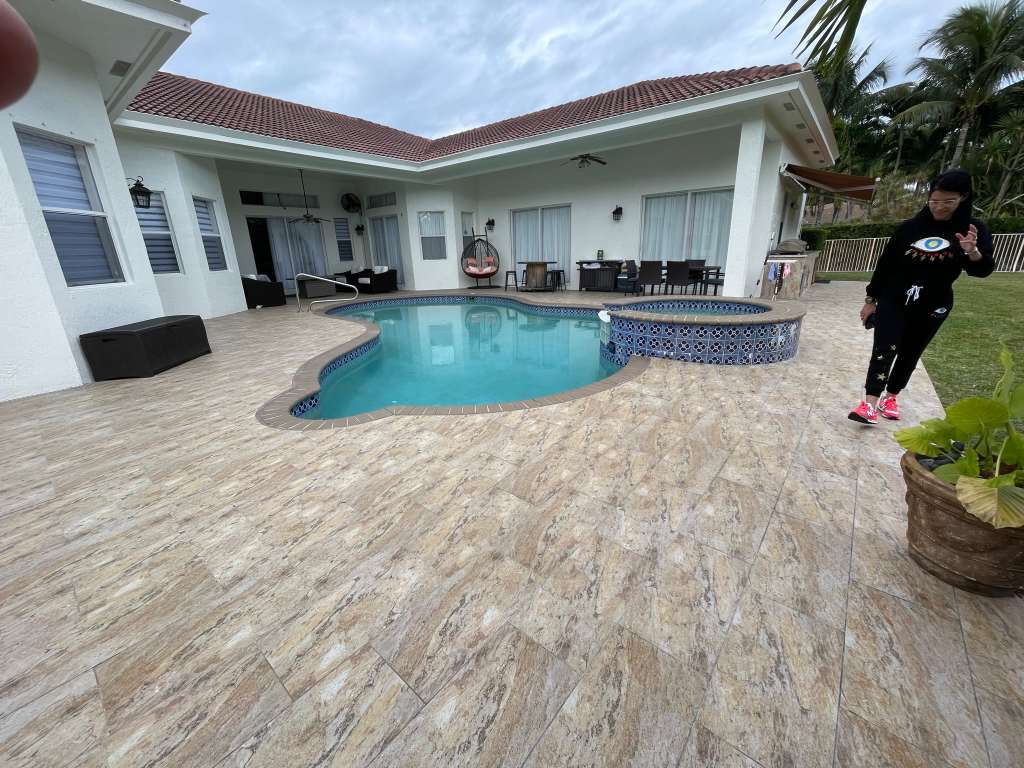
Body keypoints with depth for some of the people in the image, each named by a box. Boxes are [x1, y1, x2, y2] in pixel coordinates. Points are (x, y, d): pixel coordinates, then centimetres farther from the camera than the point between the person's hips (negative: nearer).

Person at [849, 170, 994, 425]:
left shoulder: (975, 230, -1)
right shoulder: (909, 228, -3)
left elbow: (983, 270, -4)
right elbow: (885, 264, 1)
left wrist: (973, 252, -26)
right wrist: (871, 299, 1)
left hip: (932, 308, 2)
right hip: (893, 302, -1)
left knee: (910, 354, 10)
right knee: (884, 350, -13)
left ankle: (890, 397, 23)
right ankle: (870, 403, -18)